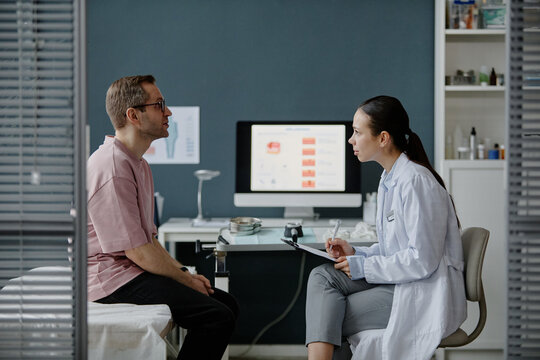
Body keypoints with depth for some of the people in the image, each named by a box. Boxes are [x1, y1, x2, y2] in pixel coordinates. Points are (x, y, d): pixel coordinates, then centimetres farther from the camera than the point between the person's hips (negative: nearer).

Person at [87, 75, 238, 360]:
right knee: (217, 316, -21)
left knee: (226, 303, 5)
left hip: (135, 272, 10)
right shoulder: (112, 168, -18)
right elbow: (137, 251, -20)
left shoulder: (138, 164, 17)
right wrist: (186, 280, -9)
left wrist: (184, 273, 8)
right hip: (114, 278, -10)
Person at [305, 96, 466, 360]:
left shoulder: (416, 182, -18)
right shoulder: (389, 179, 12)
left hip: (424, 295, -9)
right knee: (322, 276, -11)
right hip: (397, 281, 9)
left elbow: (422, 260, -21)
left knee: (328, 320, -14)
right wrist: (355, 253, 4)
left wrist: (364, 266, -14)